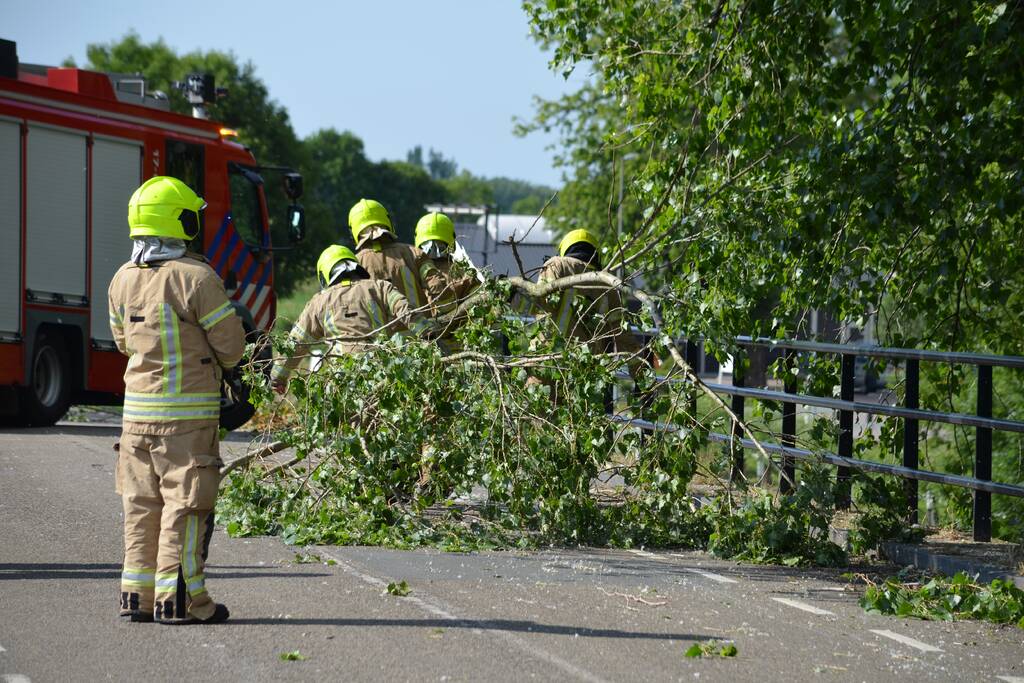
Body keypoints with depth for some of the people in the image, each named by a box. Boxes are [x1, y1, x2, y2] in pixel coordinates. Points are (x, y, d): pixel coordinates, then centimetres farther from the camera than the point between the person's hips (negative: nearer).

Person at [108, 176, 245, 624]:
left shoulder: (122, 280, 6)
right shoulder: (196, 277, -15)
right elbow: (231, 343, -9)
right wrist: (215, 363, 13)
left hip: (136, 409, 6)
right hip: (188, 410, -6)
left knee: (141, 504, 13)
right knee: (184, 504, -2)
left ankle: (137, 595, 17)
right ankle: (178, 599, -2)